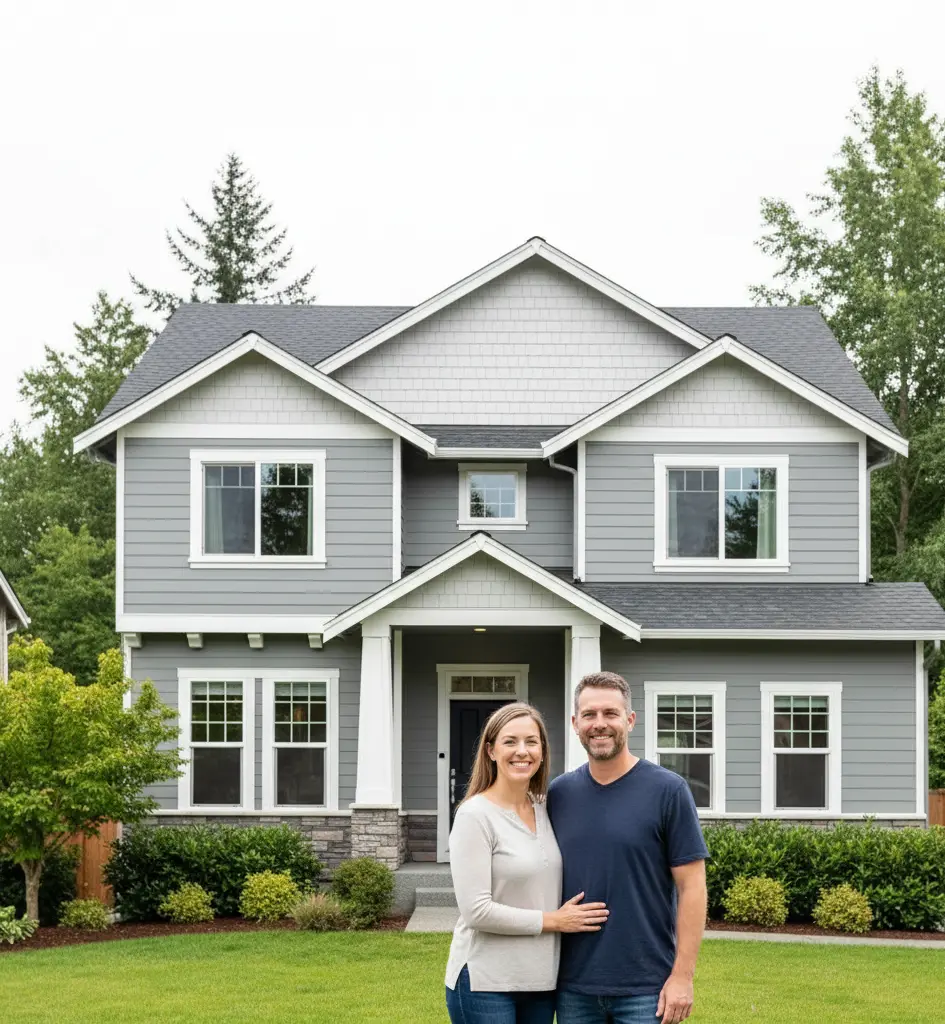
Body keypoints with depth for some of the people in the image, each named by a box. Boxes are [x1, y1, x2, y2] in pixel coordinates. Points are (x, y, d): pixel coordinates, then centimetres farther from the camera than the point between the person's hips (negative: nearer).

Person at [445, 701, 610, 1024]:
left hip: (541, 982, 6)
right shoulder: (475, 816, -11)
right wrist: (552, 921, -12)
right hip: (485, 984, -6)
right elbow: (476, 911, -17)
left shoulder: (545, 811, 8)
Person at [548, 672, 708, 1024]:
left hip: (646, 991, -4)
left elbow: (691, 886, -6)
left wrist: (682, 975, -11)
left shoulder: (667, 790, -4)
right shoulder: (558, 794, 6)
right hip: (574, 988, 4)